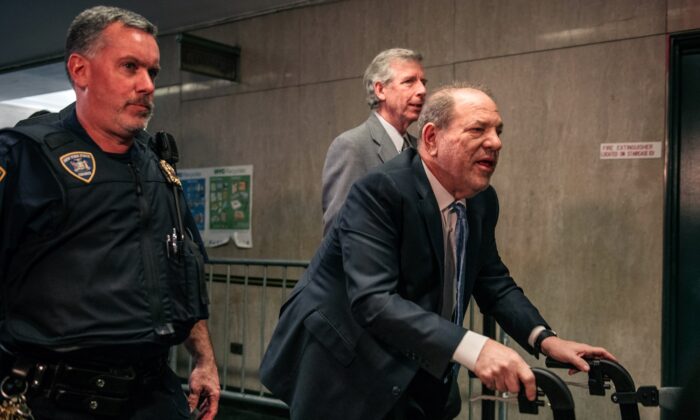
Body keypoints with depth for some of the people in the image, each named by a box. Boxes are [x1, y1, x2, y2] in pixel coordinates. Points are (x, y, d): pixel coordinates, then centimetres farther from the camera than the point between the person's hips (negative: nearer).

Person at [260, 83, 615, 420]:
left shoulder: (482, 200, -1)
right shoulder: (379, 191, -24)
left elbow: (493, 281, 9)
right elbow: (373, 300, -33)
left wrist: (544, 338, -6)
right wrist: (473, 348, -42)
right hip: (341, 371, -6)